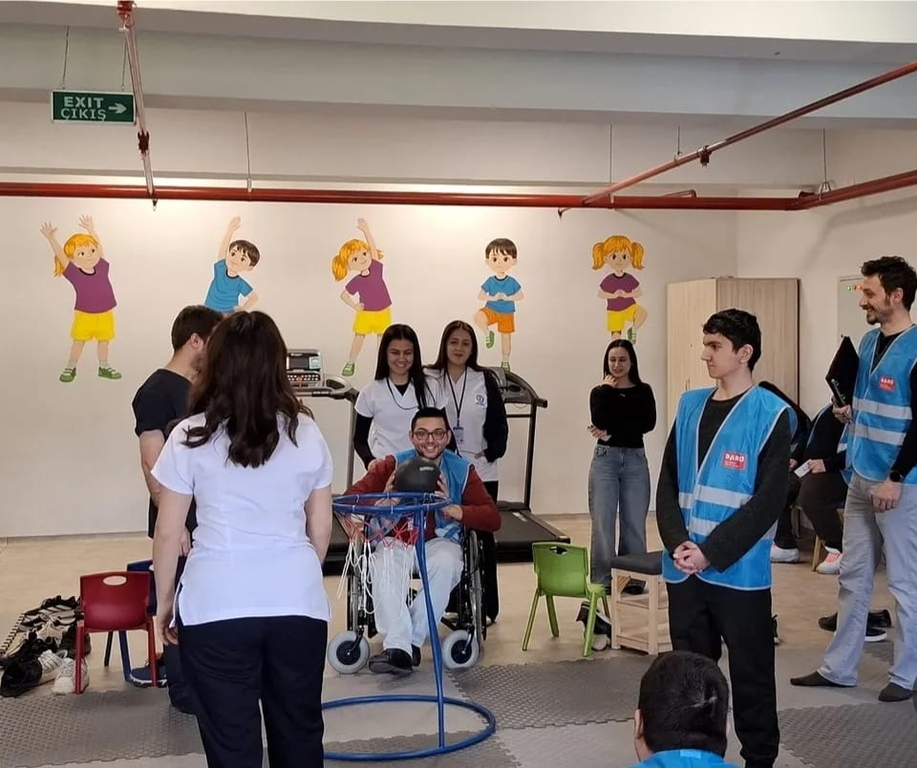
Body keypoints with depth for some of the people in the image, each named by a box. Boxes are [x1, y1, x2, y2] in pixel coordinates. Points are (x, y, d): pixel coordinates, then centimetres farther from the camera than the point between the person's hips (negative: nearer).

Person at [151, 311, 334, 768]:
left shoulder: (191, 438, -5)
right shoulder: (306, 433, 2)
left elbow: (168, 532, -1)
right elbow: (320, 529, 8)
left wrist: (165, 598, 12)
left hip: (216, 607, -2)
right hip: (298, 603, 3)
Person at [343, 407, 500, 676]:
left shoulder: (463, 470, -1)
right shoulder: (394, 465, -2)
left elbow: (493, 519, -8)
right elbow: (351, 497, -9)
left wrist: (452, 509, -25)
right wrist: (382, 501, -30)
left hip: (441, 540, 0)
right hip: (397, 539, 0)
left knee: (446, 562, -34)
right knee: (384, 564, -34)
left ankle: (412, 642, -24)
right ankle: (398, 648, -37)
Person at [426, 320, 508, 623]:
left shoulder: (485, 379, 2)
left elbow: (500, 424, 3)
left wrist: (491, 453, -9)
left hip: (481, 472, 1)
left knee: (482, 535, 6)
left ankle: (487, 605, 12)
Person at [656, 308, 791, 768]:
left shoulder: (771, 414, -7)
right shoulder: (690, 406, 9)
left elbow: (768, 501, -12)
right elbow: (668, 484, 7)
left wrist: (711, 553, -15)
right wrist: (678, 544, -8)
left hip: (739, 572, -5)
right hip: (683, 569, 5)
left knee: (750, 675, 7)